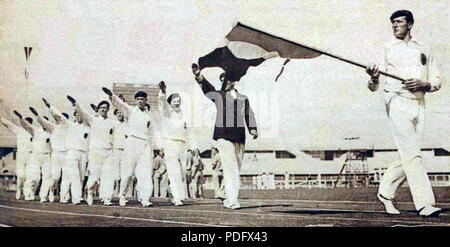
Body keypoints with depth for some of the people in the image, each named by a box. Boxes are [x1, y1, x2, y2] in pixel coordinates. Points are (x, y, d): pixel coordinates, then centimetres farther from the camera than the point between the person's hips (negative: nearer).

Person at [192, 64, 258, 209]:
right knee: (230, 167, -13)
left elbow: (249, 115, 10)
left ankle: (229, 199, 18)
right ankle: (233, 200, -15)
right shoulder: (218, 95, 10)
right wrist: (198, 75, -24)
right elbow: (206, 87, -6)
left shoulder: (243, 99, 19)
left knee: (237, 168, 7)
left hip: (239, 136, 4)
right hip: (223, 135, -4)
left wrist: (253, 129, -7)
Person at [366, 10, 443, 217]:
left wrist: (423, 84, -7)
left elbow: (437, 81, 15)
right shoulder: (386, 49, 9)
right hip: (397, 102, -4)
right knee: (412, 154, -12)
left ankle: (385, 192, 21)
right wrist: (374, 77, -21)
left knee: (408, 155, 3)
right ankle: (424, 203, -14)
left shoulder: (423, 49, 17)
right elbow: (373, 87, 2)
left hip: (419, 105, 4)